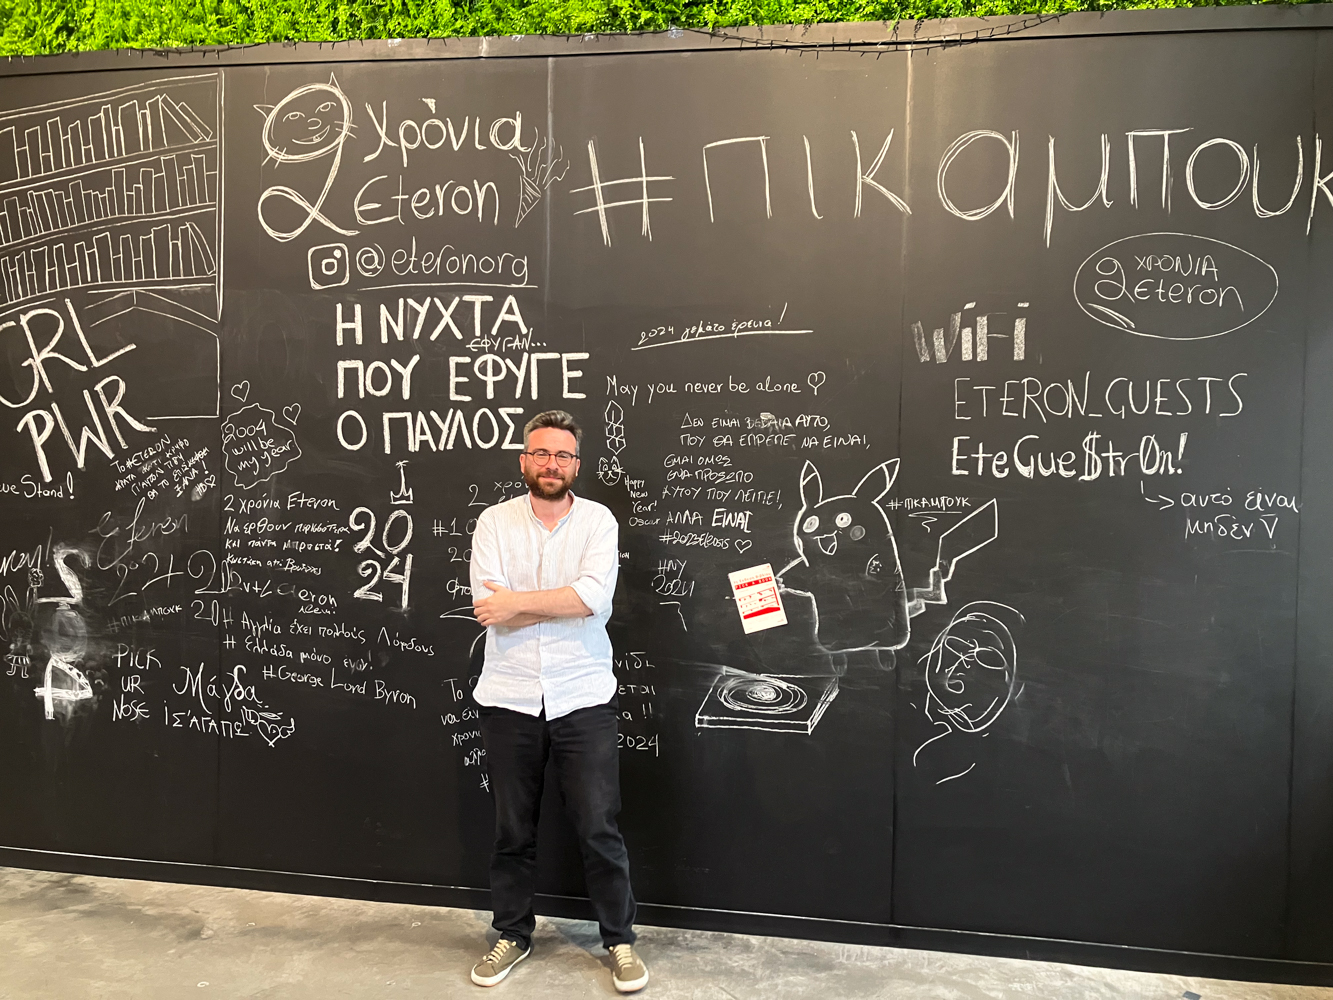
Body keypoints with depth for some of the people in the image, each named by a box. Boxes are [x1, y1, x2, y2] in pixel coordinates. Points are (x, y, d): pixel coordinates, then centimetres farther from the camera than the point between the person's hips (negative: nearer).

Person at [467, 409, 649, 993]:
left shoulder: (598, 520, -3)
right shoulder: (494, 522, 0)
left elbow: (595, 595, -19)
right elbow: (487, 608, -13)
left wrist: (517, 601, -16)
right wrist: (566, 601, -15)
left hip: (581, 699, -1)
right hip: (509, 699, 2)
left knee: (599, 829, 5)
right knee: (512, 829, 15)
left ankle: (620, 940, 25)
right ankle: (513, 934, 35)